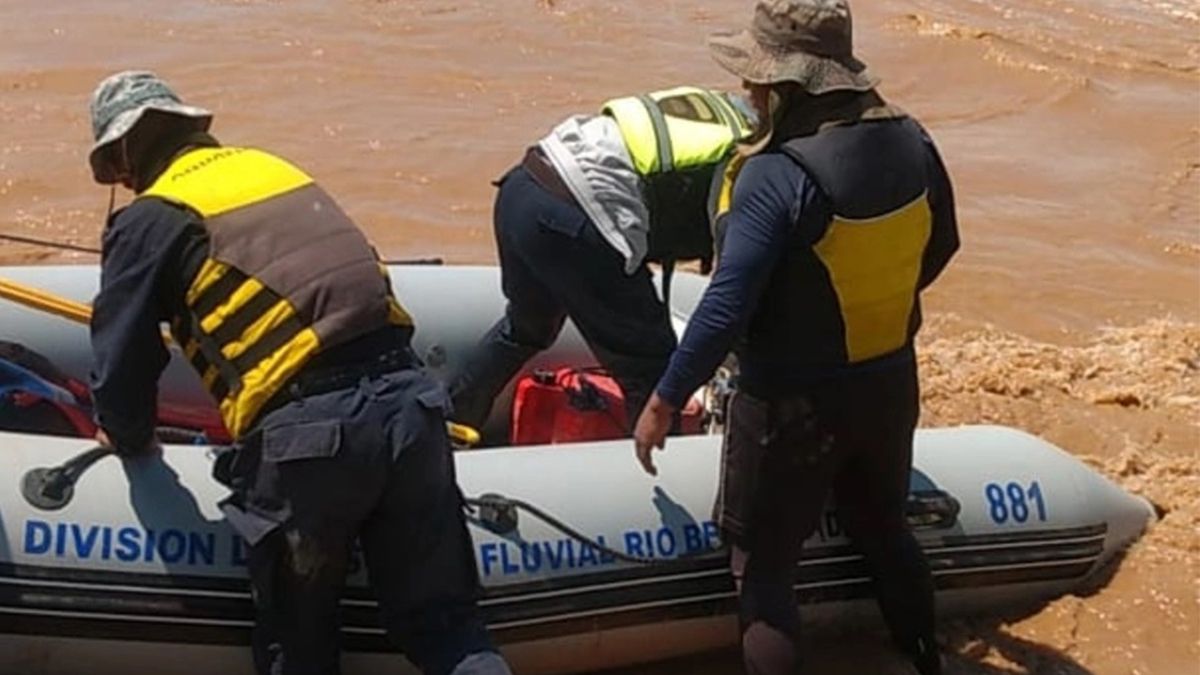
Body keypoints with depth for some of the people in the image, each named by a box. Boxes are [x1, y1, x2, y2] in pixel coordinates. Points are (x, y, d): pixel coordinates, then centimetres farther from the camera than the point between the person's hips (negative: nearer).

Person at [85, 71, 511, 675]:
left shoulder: (149, 221, 5)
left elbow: (121, 361, 6)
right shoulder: (274, 167, 22)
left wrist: (130, 439, 27)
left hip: (305, 435, -5)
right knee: (442, 619, 12)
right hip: (408, 401, 5)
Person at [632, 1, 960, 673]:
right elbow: (939, 247, 9)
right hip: (891, 384, 7)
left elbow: (727, 307, -27)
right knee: (886, 530, 28)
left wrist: (665, 400, -16)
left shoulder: (777, 174, -27)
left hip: (794, 404, -7)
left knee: (764, 569, 8)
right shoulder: (910, 141, -7)